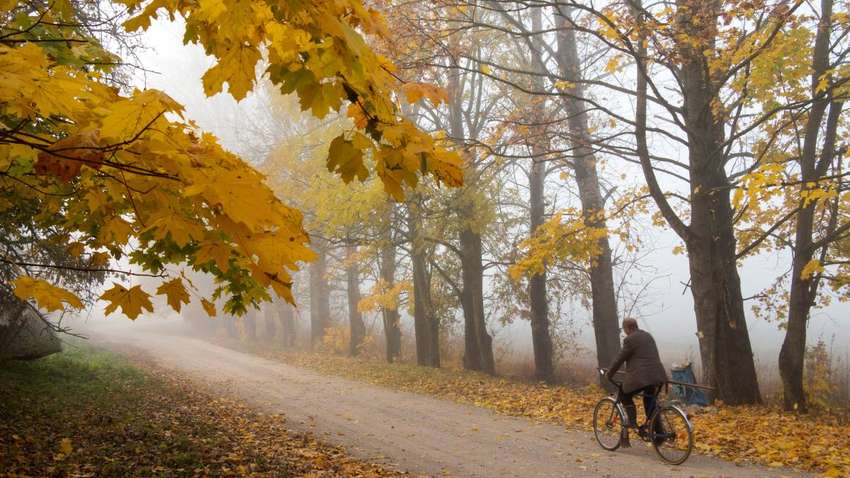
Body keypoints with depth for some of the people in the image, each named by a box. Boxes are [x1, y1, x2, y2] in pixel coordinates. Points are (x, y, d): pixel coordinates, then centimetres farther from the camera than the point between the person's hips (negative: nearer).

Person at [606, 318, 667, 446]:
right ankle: (659, 433, 19)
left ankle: (632, 422, 1)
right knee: (650, 403, 22)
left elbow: (620, 359, -4)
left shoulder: (630, 340, -7)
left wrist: (609, 373, 10)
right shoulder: (648, 336, 18)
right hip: (658, 376, 8)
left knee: (625, 396, 14)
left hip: (641, 377, -8)